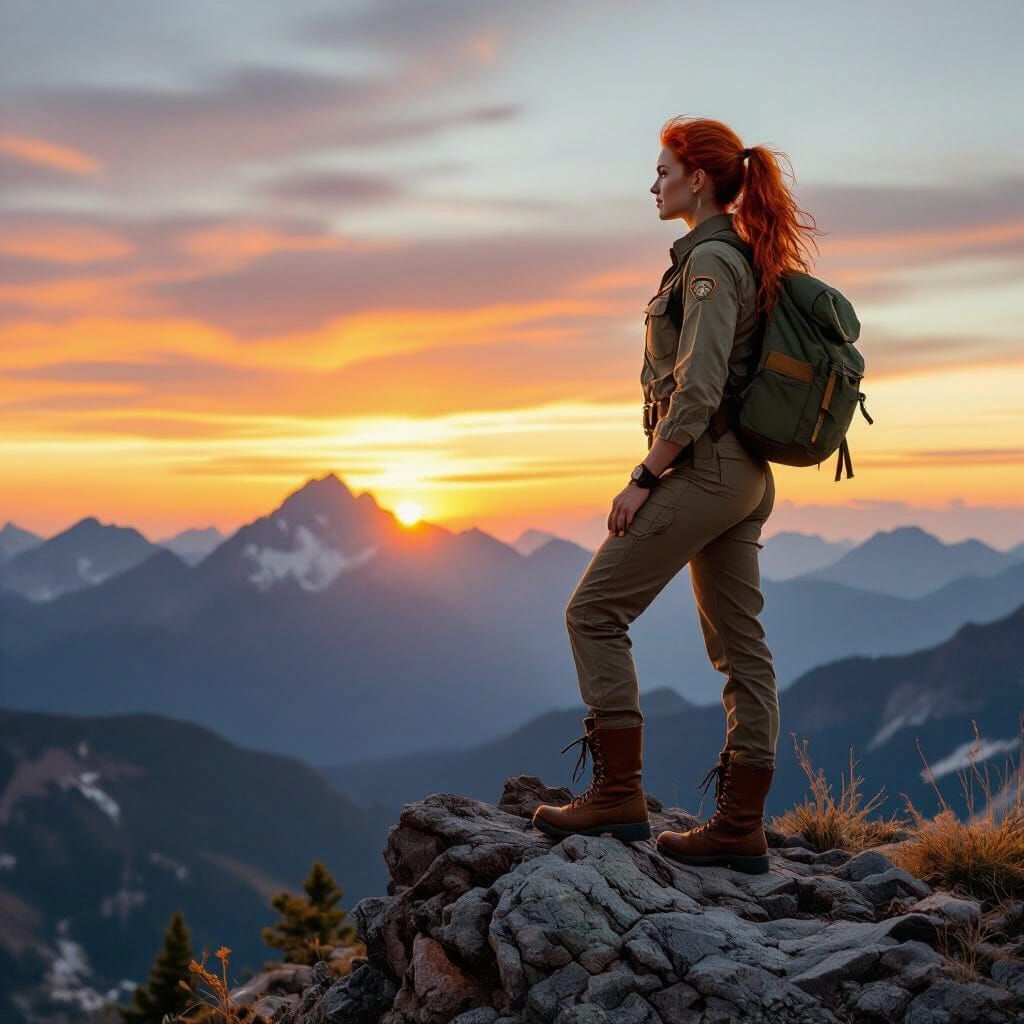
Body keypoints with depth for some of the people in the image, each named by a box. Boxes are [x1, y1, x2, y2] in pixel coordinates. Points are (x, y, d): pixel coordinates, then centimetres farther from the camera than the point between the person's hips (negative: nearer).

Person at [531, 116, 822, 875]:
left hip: (702, 467, -10)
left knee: (594, 612, -2)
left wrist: (645, 479, -17)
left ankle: (618, 793, -2)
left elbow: (696, 390, -22)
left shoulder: (709, 260, -13)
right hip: (746, 475, 10)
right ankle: (741, 828, 11)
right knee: (739, 644, 7)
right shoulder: (747, 259, 17)